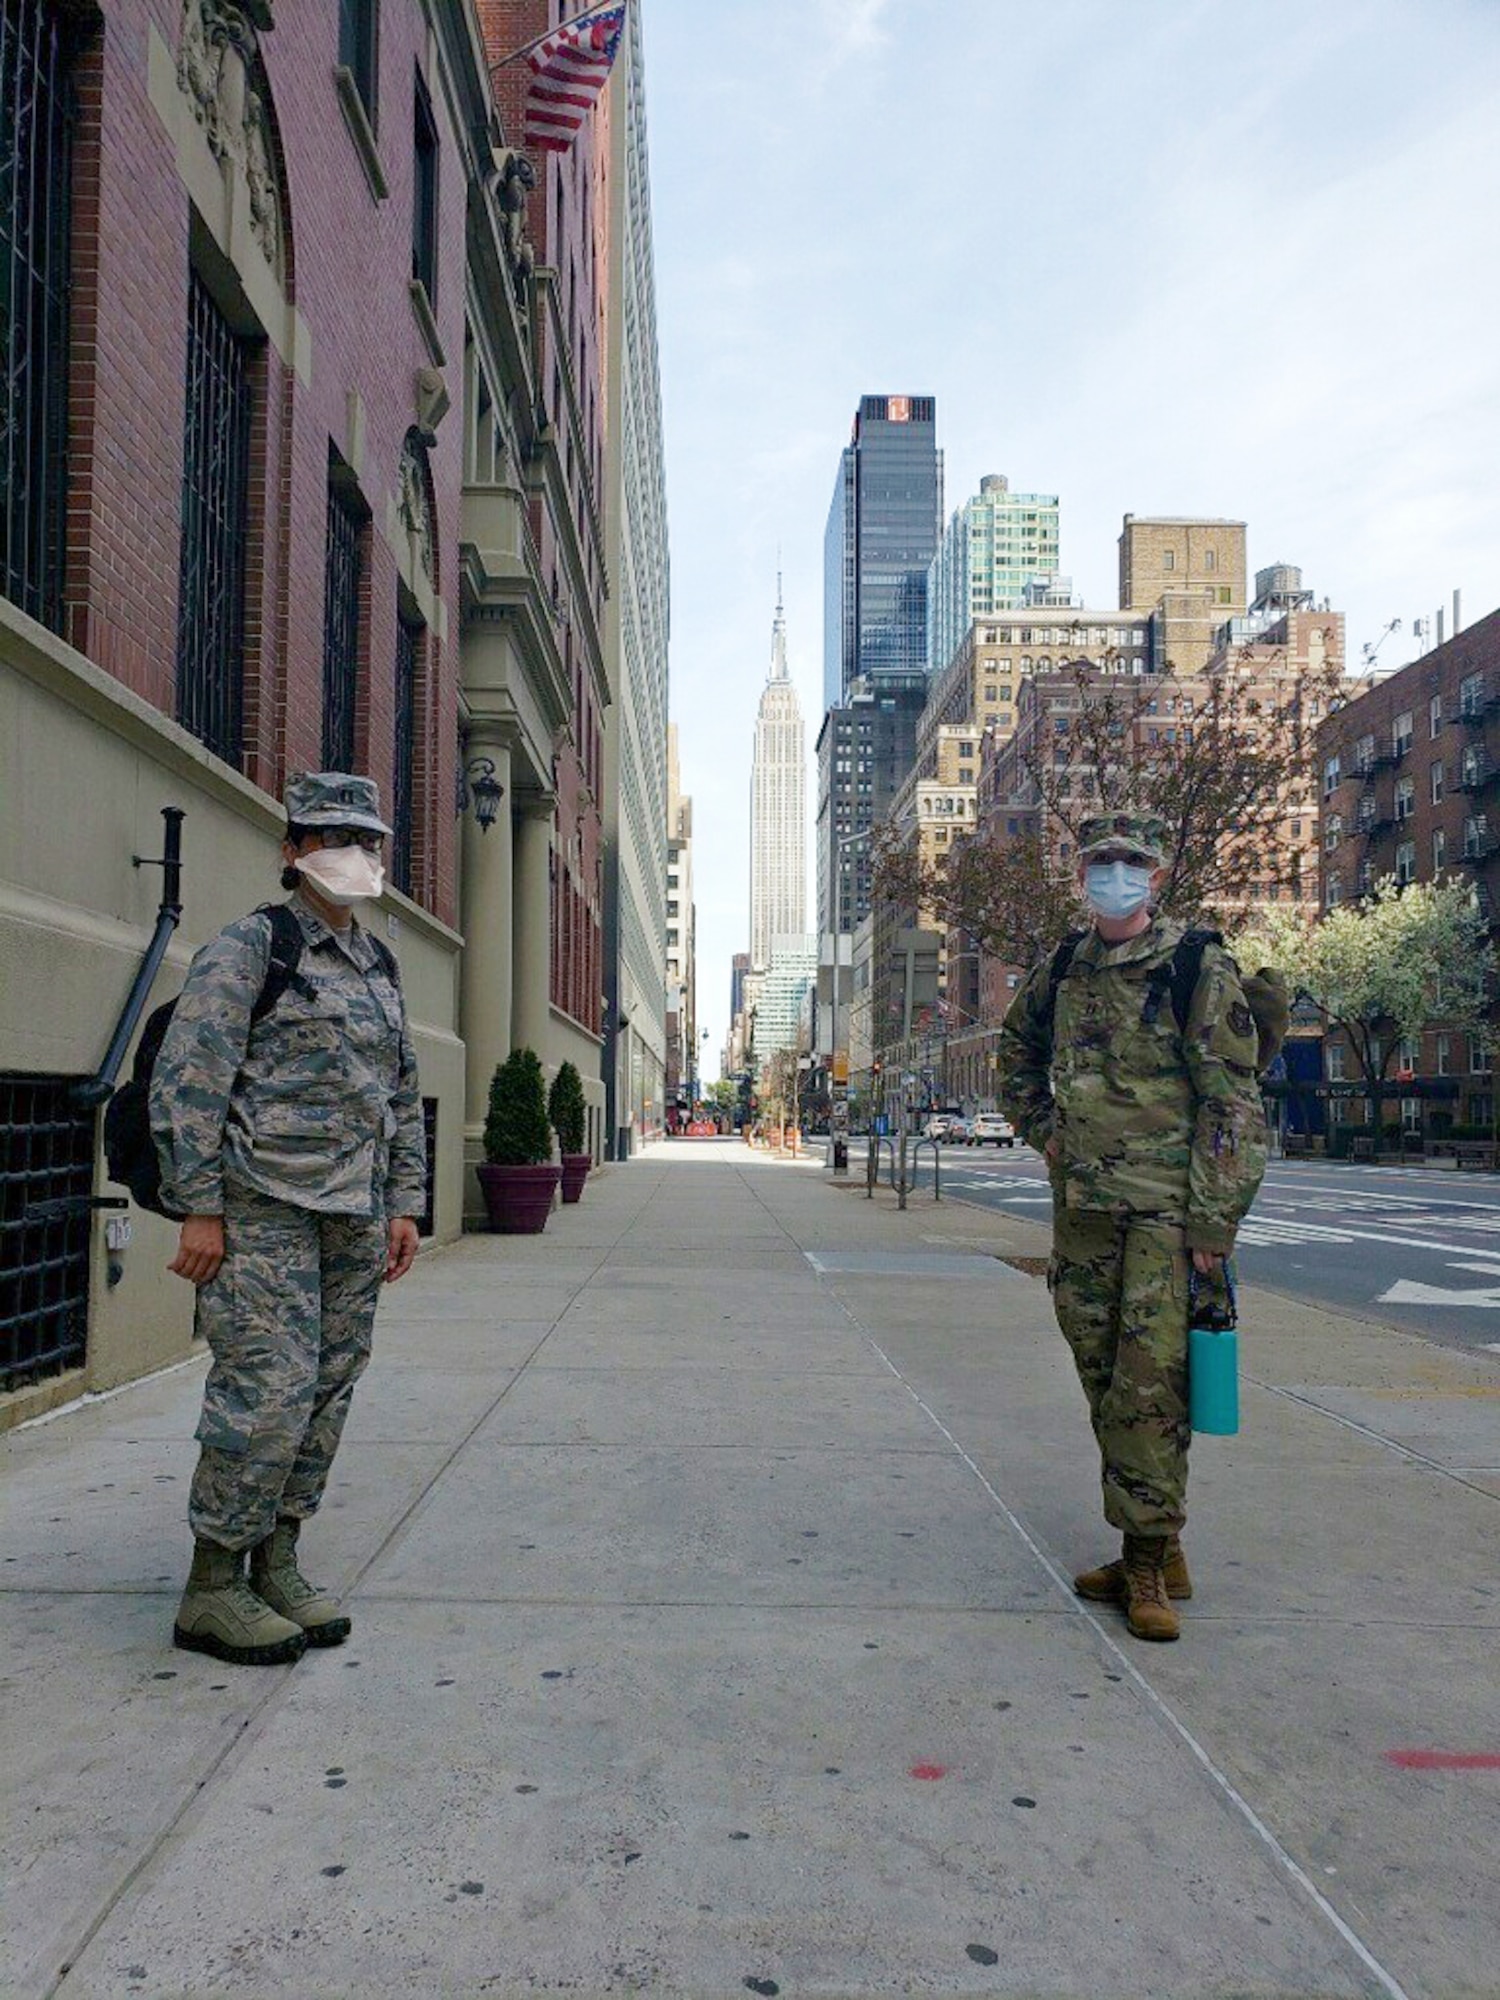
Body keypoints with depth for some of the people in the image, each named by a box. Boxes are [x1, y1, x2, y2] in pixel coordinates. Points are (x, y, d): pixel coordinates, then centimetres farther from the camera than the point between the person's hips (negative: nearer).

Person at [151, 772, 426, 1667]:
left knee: (329, 1392, 8)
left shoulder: (381, 967, 17)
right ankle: (211, 1589, 5)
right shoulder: (249, 949, -5)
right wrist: (200, 1209, -15)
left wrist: (404, 1206, 14)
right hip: (264, 1205, -7)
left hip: (355, 1216, 7)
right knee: (269, 1391, -9)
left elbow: (403, 1097, 21)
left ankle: (276, 1567, 21)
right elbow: (187, 1081, -10)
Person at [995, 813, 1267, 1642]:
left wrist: (1213, 1226, -14)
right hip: (1081, 1208, 6)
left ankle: (1149, 1557, 4)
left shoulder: (1201, 970, -6)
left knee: (1149, 1387, -8)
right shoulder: (1062, 969, 10)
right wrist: (1040, 1127, 15)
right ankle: (1155, 1550, 22)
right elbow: (1016, 1049, 30)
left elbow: (1233, 1105, -10)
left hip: (1166, 1210, -6)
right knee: (1105, 1383, 10)